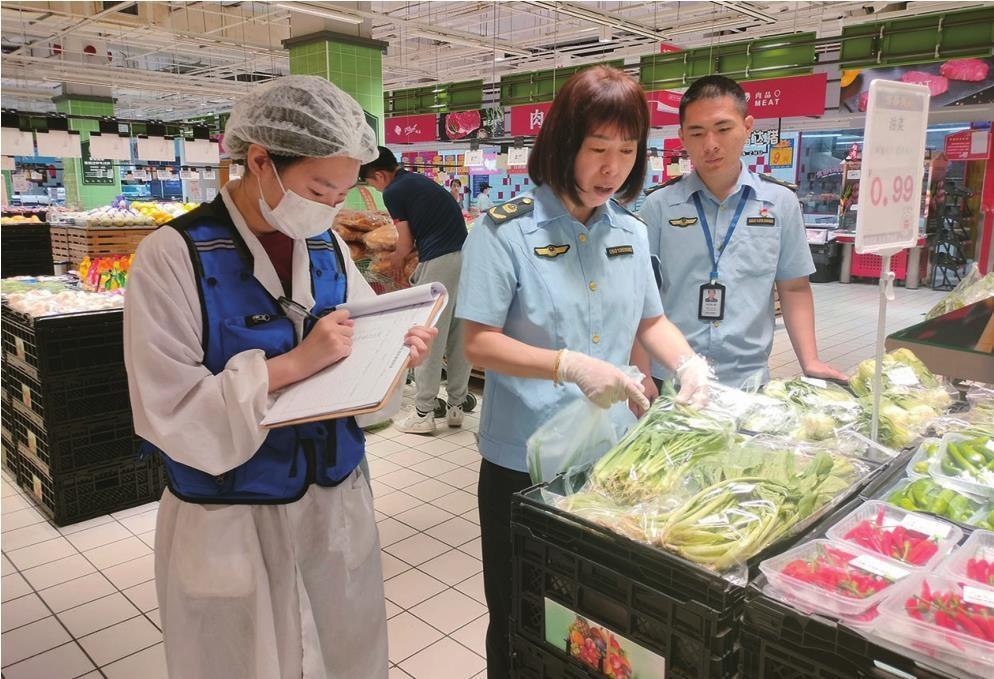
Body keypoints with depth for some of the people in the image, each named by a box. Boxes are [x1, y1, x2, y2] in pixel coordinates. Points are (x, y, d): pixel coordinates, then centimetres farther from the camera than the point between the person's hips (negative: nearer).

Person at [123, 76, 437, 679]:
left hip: (340, 505, 5)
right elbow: (169, 414, -18)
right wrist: (294, 364, -24)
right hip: (232, 526, -4)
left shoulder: (329, 249, 2)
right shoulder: (175, 256, -14)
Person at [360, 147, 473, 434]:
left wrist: (395, 260, 23)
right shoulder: (419, 180, 22)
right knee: (460, 335, 11)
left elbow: (406, 243, 3)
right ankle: (456, 405, 20)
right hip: (465, 255, 8)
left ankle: (423, 413, 7)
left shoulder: (393, 192, -2)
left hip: (439, 262, -8)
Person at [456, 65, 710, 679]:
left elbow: (650, 321, 13)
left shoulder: (631, 232, 4)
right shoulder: (505, 230, -13)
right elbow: (479, 344, -16)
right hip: (524, 463, -4)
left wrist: (688, 362, -6)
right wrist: (569, 365, -28)